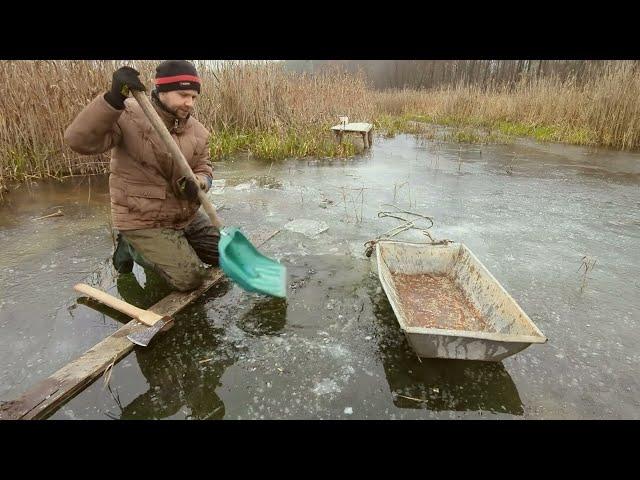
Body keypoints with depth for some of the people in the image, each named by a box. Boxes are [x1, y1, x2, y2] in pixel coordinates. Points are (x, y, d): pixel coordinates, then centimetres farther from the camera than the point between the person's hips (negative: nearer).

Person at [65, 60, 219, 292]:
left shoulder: (197, 130, 1)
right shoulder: (128, 115, -17)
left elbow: (203, 169, 7)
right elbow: (79, 140, -29)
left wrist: (197, 185, -18)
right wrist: (113, 98, -41)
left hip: (186, 215, 7)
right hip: (144, 221, -7)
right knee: (190, 279, -10)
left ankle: (173, 243, 27)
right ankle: (133, 247, 13)